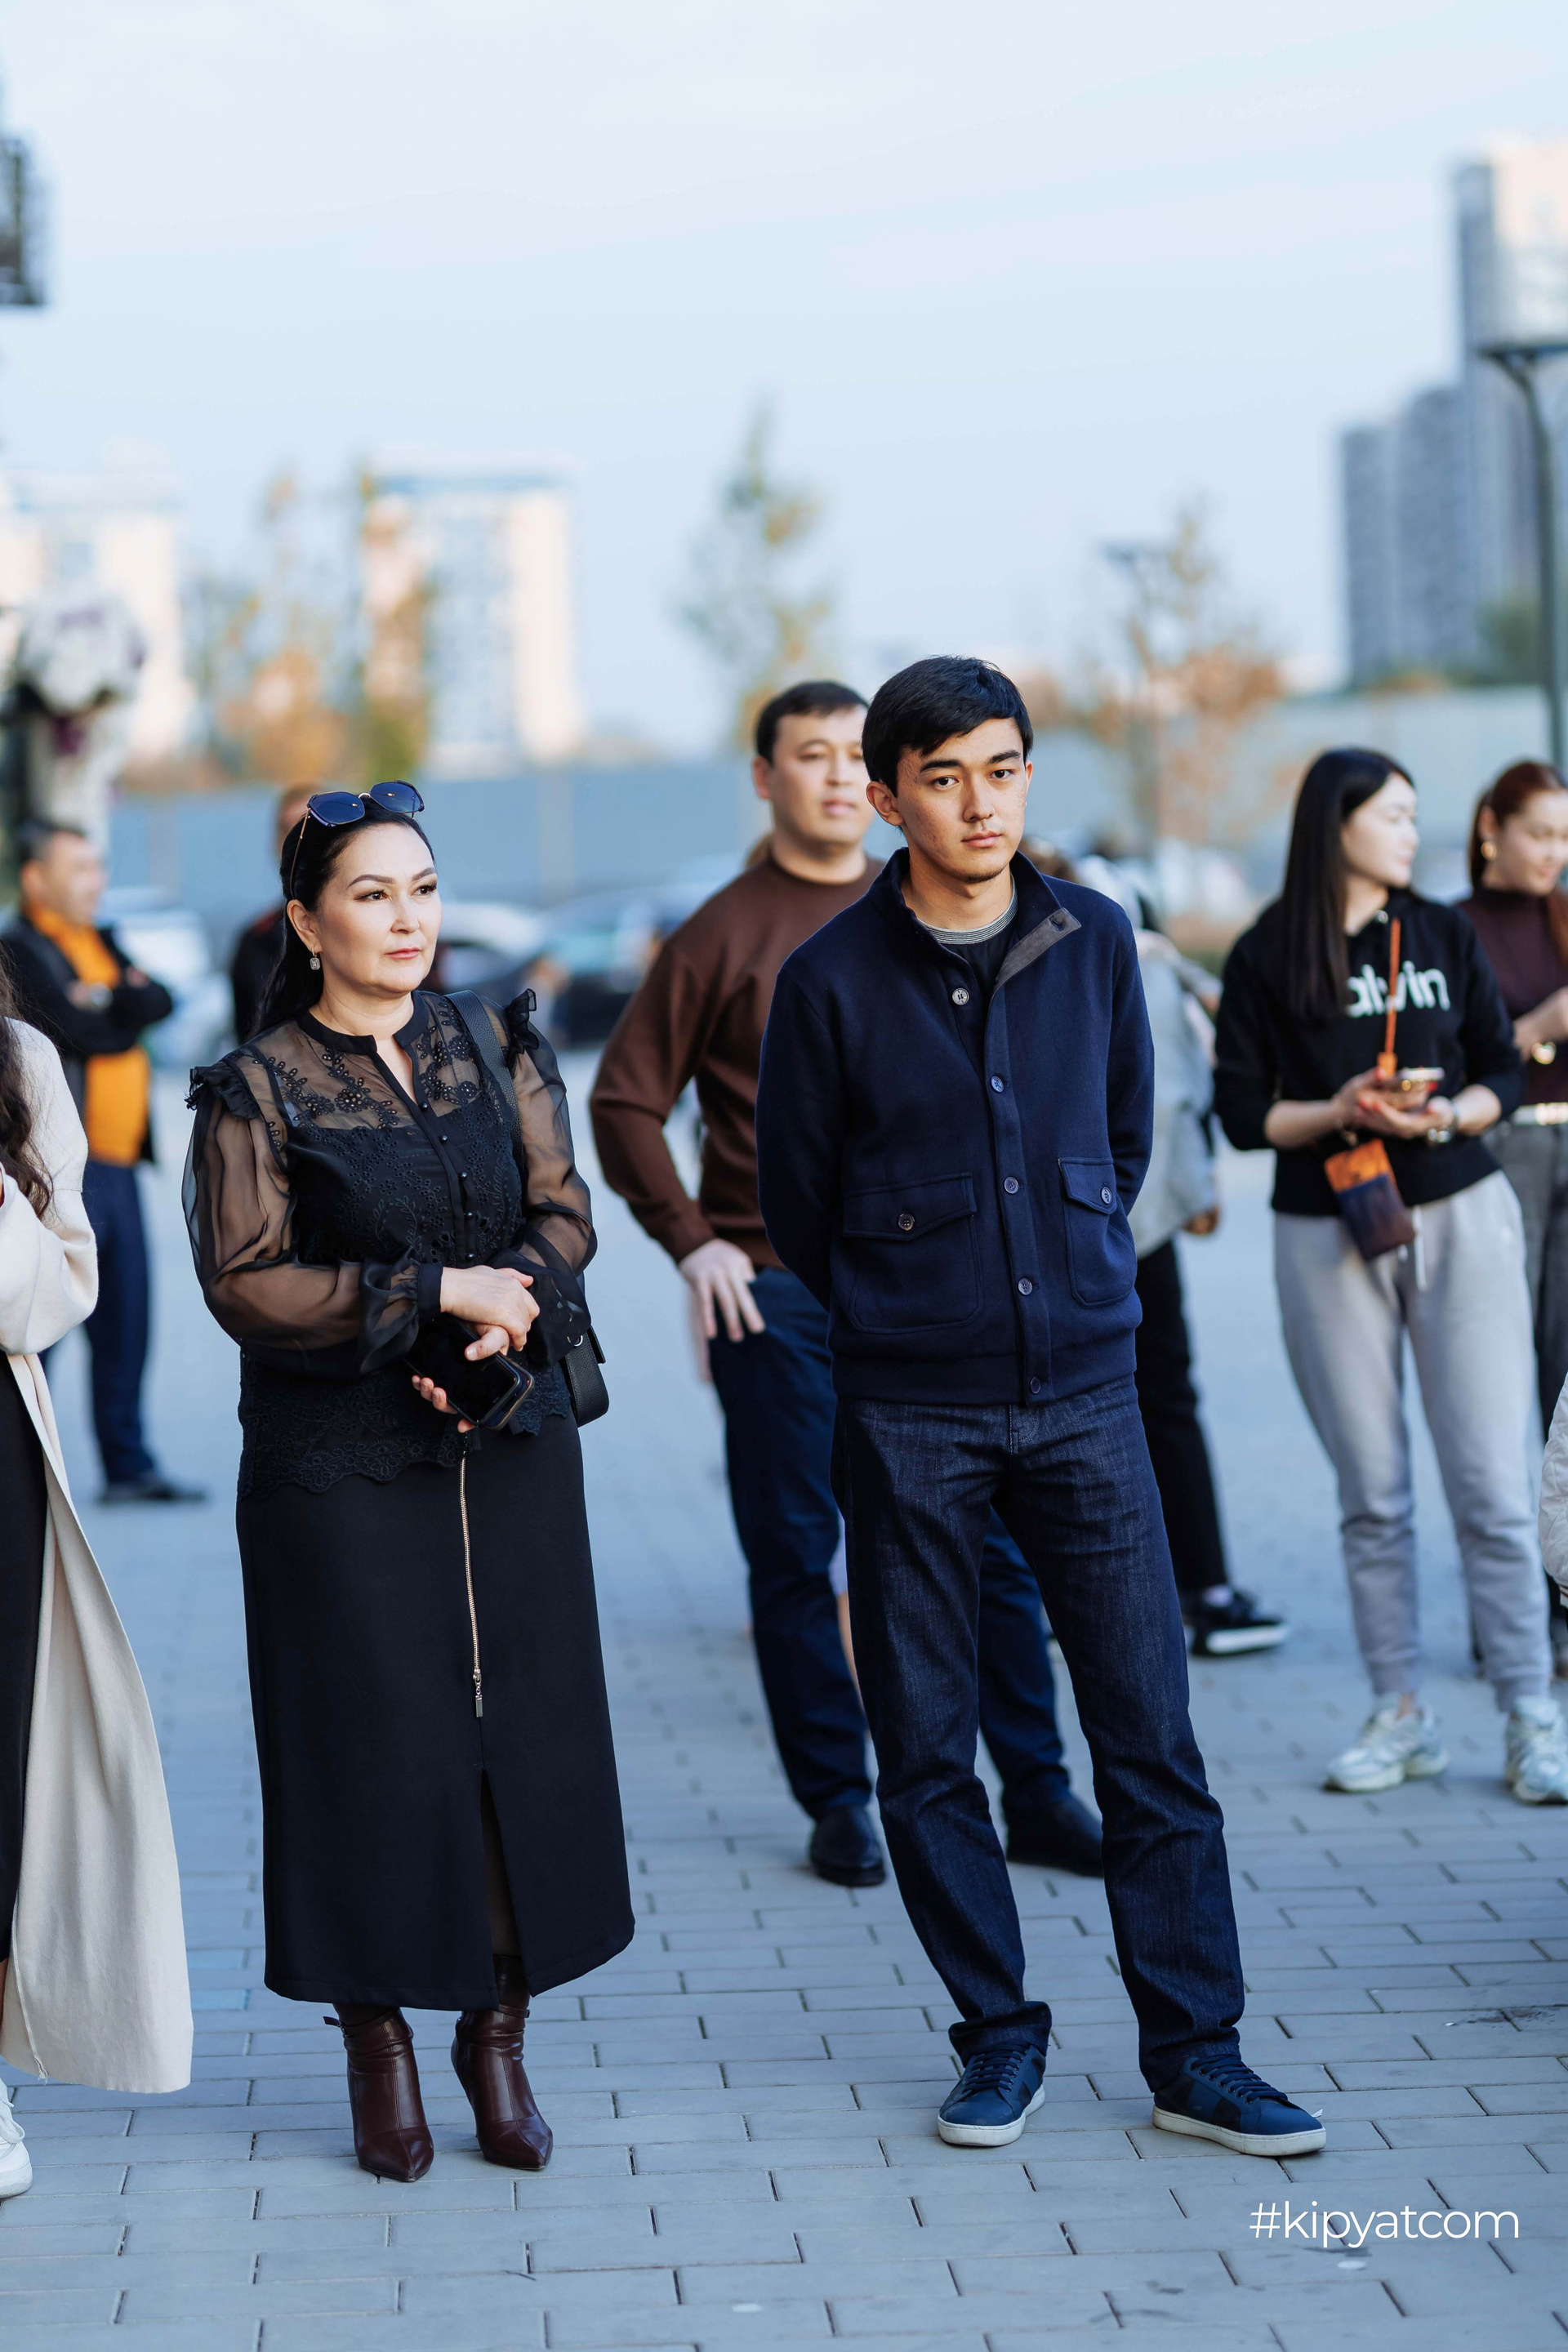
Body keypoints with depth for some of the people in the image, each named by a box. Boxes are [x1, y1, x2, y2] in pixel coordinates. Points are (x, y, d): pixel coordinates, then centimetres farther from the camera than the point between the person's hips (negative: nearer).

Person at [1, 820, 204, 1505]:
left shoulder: (101, 945, 19)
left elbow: (161, 1002, 6)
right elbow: (83, 1033, -16)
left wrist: (114, 999, -11)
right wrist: (126, 1011, 2)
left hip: (114, 1160, 8)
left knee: (125, 1319, 9)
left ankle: (128, 1466, 15)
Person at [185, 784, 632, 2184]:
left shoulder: (500, 1053, 9)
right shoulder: (257, 1092, -3)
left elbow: (564, 1215, 5)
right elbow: (245, 1283, -9)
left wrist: (501, 1320, -15)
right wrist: (437, 1294, -15)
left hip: (510, 1451, 3)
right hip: (342, 1473, -3)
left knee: (525, 1735, 1)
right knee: (375, 1746, -2)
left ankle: (499, 2030, 12)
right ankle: (379, 2046, 10)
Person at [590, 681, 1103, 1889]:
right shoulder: (721, 935, -1)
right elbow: (625, 1102, 1)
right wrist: (691, 1242, -7)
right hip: (775, 1291, -2)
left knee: (987, 1538, 2)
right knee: (795, 1555, 3)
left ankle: (1038, 1796, 10)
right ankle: (837, 1801, 13)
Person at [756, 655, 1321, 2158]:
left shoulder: (1096, 942, 3)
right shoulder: (833, 980, -5)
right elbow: (796, 1201, 6)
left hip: (1084, 1395, 2)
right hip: (910, 1415, -2)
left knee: (1149, 1732, 1)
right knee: (923, 1751, 4)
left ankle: (1195, 2055, 8)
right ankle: (1000, 2038, 18)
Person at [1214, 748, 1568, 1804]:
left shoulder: (1445, 936, 7)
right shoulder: (1268, 957, 2)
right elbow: (1244, 1111, 0)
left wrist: (1447, 1114, -12)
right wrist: (1338, 1112, -16)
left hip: (1460, 1219, 1)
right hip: (1327, 1236, -1)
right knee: (1372, 1491, 4)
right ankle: (1402, 1714, 12)